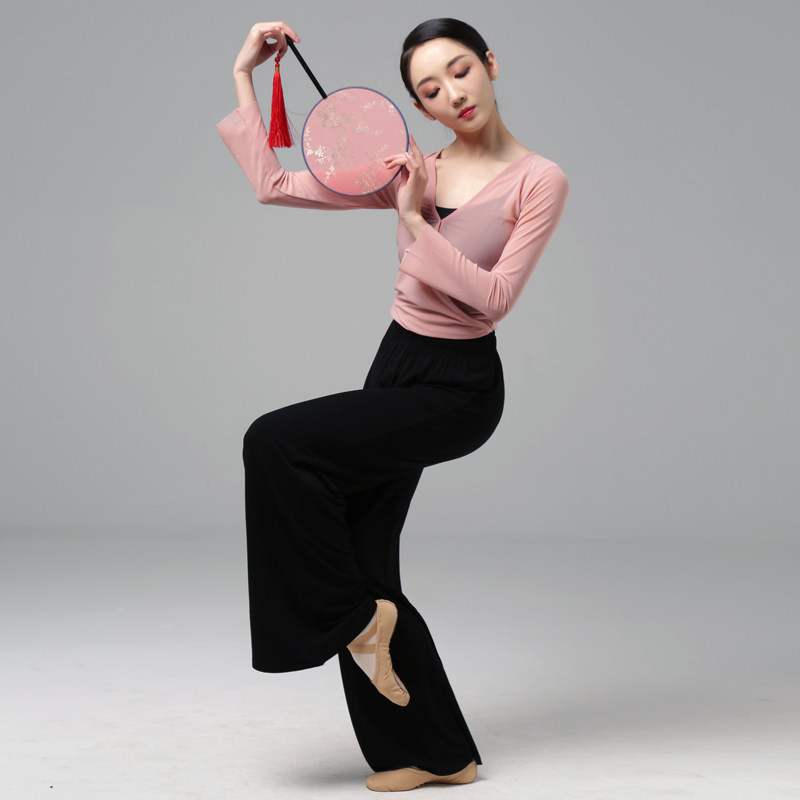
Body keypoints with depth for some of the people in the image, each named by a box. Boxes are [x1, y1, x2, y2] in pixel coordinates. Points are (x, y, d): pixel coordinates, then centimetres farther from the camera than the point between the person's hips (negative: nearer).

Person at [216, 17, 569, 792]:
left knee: (279, 441, -23)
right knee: (364, 571, 5)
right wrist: (243, 79, 2)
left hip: (457, 388, -6)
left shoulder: (539, 180, -8)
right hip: (397, 368, 6)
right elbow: (274, 184, 2)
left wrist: (416, 222, -17)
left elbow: (493, 296, -15)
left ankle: (355, 617, -6)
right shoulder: (410, 170, 5)